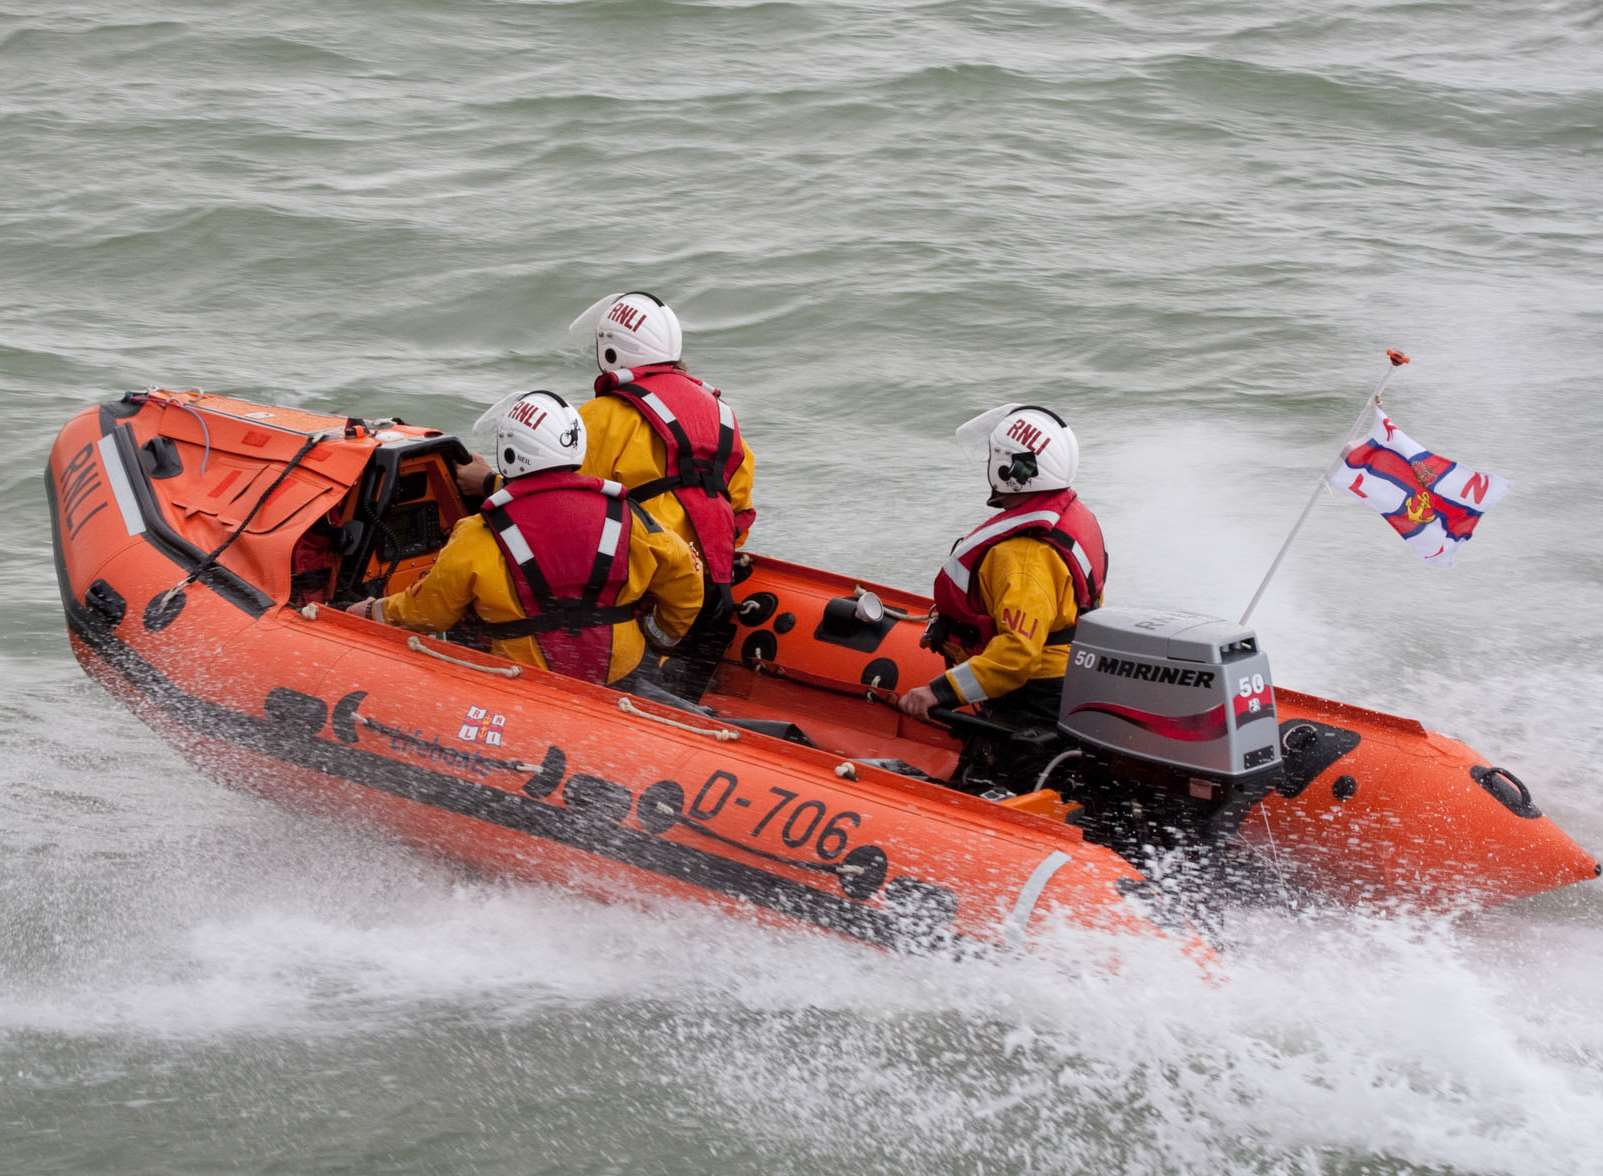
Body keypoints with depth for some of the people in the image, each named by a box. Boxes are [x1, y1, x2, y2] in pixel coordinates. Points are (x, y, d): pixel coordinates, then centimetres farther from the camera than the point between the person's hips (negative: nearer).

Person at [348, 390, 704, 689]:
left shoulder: (481, 539, -9)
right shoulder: (623, 517, -4)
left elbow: (426, 610, 4)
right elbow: (683, 576, 6)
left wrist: (375, 612, 25)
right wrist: (664, 633, 26)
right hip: (620, 680, 3)